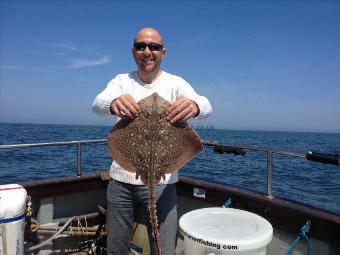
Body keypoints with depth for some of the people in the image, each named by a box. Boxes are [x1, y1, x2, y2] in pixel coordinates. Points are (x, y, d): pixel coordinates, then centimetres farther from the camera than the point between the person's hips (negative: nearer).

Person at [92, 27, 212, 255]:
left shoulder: (175, 83, -1)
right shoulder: (122, 81, 4)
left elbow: (206, 106, -19)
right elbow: (97, 103, -16)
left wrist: (194, 105, -44)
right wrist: (113, 103, -40)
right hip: (121, 178, 2)